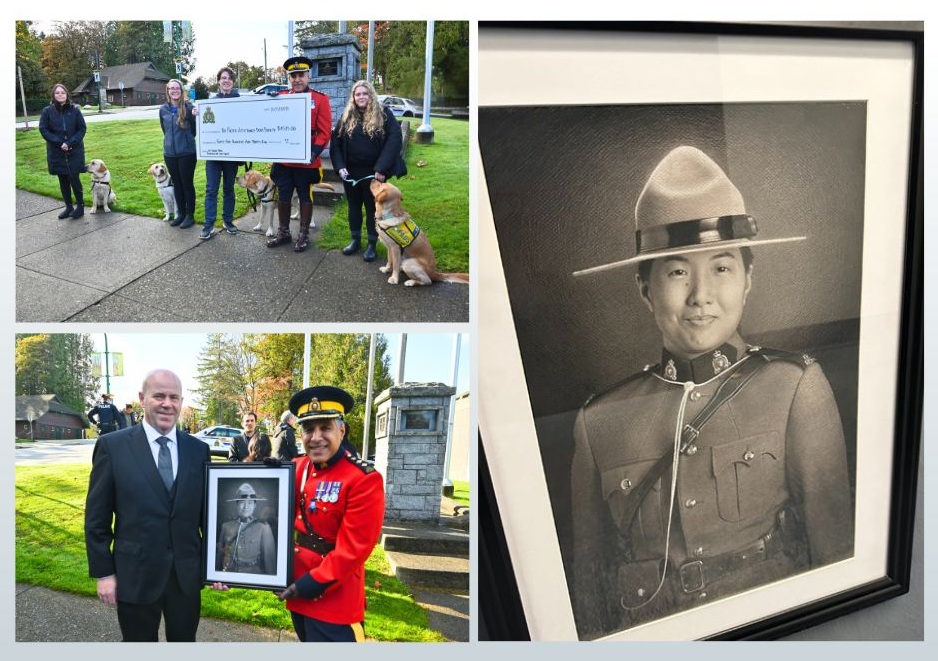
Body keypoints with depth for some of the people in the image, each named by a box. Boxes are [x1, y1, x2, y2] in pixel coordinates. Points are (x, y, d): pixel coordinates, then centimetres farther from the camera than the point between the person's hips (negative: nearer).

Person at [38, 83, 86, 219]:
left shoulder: (75, 110, -2)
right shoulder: (47, 111, 0)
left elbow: (82, 128, -2)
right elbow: (43, 130, -2)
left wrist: (70, 143, -14)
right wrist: (59, 143, -12)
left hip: (74, 150, -2)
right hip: (57, 152, 2)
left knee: (74, 178, -5)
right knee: (63, 180, 8)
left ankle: (80, 206, 9)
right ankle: (68, 207, 18)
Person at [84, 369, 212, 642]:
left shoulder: (198, 450, 2)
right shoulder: (113, 446, -7)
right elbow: (97, 518, -4)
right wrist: (103, 573, -6)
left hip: (187, 574, 3)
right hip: (136, 575, -2)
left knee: (184, 640, 16)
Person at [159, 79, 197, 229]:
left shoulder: (188, 107, -10)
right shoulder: (163, 109, 5)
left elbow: (195, 127, -7)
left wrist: (187, 140, -4)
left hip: (187, 153, -4)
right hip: (169, 152, 5)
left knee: (187, 184, 3)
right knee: (176, 184, 13)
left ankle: (190, 215, 12)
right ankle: (180, 213, 24)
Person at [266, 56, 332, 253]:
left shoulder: (320, 99, -5)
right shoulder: (280, 98, 6)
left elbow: (324, 131, -8)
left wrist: (314, 153, -19)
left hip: (306, 162, -4)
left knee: (305, 198, 8)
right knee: (283, 197, 12)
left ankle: (304, 235, 19)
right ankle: (283, 232, 26)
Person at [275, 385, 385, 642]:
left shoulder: (364, 479, -17)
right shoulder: (297, 468, 3)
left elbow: (353, 549, -19)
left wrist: (312, 584, -17)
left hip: (335, 602, -7)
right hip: (298, 594, 7)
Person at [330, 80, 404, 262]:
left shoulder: (384, 114, -6)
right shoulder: (346, 117, 6)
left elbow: (394, 140, -14)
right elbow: (336, 142, 7)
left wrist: (382, 168, -19)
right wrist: (339, 166, -7)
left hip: (373, 172, -4)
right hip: (351, 172, 4)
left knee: (373, 208, 6)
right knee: (353, 206, 14)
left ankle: (372, 244, 16)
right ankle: (355, 240, 27)